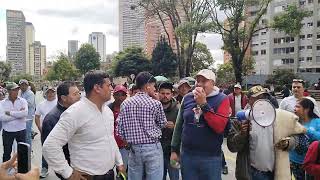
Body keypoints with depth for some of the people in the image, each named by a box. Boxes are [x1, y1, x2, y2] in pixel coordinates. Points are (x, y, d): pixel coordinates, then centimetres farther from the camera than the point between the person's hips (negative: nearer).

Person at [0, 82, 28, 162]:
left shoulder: (22, 101, -3)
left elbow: (25, 113, -21)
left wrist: (10, 113, -16)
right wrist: (18, 114, -17)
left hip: (21, 130, 0)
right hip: (7, 131, 0)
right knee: (7, 152, 14)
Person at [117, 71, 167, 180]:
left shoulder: (125, 104, 0)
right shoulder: (155, 103, -10)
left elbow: (120, 131, -1)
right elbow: (163, 124, 5)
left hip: (134, 148, 4)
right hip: (152, 148, -3)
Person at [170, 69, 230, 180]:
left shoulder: (222, 99, -6)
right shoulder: (187, 98, 4)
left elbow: (219, 127, -18)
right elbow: (179, 125, 9)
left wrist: (203, 104, -22)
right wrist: (174, 150, 9)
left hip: (211, 157, -3)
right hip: (187, 155, 3)